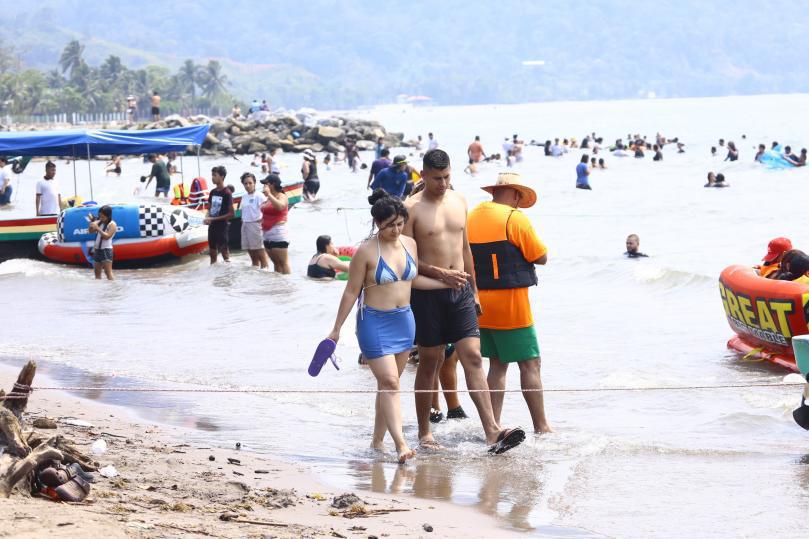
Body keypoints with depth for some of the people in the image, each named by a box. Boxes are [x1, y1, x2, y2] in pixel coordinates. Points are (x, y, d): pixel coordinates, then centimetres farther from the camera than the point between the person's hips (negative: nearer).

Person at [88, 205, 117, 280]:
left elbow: (107, 236, -20)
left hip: (106, 250, -8)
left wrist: (97, 228, -24)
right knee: (97, 273, 9)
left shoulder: (112, 224, -9)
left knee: (108, 272, -15)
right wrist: (92, 221, -4)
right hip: (97, 250, 8)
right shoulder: (99, 222, 11)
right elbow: (91, 231, 10)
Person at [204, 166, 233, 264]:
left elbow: (231, 214, -13)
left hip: (222, 227, -7)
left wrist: (213, 219, -15)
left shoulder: (227, 193, -12)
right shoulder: (212, 192, 8)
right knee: (212, 254, 13)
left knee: (225, 255, -7)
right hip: (212, 226, 7)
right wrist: (207, 217, -5)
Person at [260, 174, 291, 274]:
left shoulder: (282, 196, -8)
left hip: (278, 234, -9)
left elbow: (280, 206, -31)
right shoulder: (269, 198, 16)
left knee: (283, 262, -10)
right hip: (267, 235, 9)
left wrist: (268, 194, -28)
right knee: (276, 263, 12)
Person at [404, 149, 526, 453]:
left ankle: (493, 431, -15)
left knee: (473, 357, -6)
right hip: (428, 293, -4)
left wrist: (474, 291, 19)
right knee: (429, 362, 5)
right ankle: (424, 433, 17)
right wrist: (441, 273, -19)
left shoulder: (459, 202, 11)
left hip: (460, 291, 4)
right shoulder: (412, 208, -6)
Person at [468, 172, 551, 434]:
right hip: (511, 302, -7)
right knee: (530, 364, 0)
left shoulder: (472, 216, 8)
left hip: (480, 302, 7)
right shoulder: (515, 218, -11)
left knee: (497, 364, 13)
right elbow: (541, 257, -7)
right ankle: (541, 427, 0)